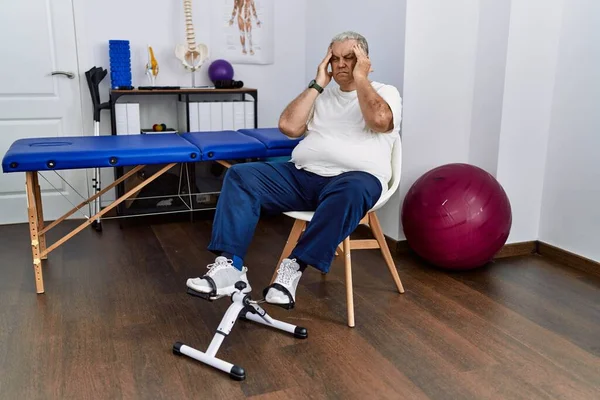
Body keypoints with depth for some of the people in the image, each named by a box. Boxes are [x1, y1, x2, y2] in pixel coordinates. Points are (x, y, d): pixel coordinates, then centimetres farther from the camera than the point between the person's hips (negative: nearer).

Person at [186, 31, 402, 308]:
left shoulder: (385, 92, 11)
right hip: (302, 174, 4)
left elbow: (379, 120, -13)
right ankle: (229, 265, -27)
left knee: (351, 192, -41)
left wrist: (360, 78, -3)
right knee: (241, 175, -16)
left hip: (353, 178, -4)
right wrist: (318, 84, 8)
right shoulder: (321, 95, 23)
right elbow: (288, 126, 7)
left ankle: (294, 267, -34)